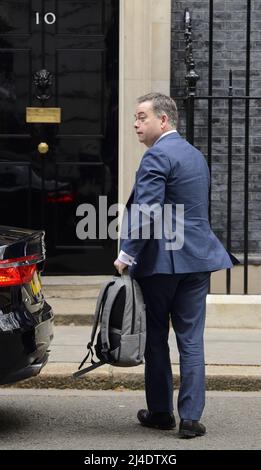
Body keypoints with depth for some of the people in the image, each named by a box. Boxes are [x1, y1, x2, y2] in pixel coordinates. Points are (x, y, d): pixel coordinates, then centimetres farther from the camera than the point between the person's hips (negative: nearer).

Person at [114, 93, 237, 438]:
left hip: (161, 259, -7)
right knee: (191, 339, 4)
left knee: (156, 339, 7)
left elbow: (146, 211, -21)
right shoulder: (196, 155, 17)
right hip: (197, 257, 7)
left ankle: (160, 412, 15)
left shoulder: (158, 156, -12)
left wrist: (126, 254, -15)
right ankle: (191, 417, 0)